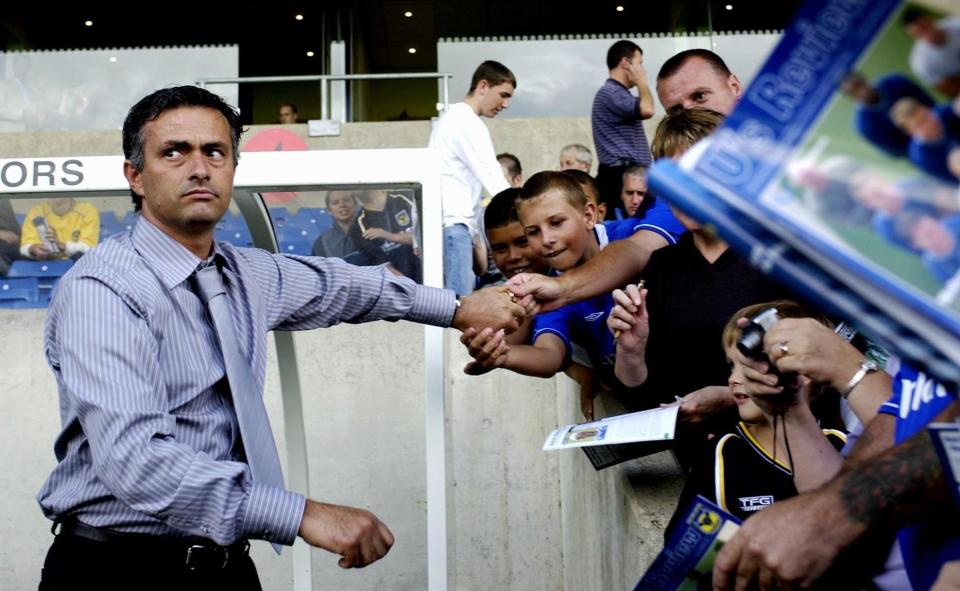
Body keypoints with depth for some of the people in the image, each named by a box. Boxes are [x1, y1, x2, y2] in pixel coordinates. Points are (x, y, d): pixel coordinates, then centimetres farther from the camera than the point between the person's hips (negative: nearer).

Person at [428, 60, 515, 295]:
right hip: (451, 225, -10)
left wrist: (476, 239, 22)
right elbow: (493, 179, -16)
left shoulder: (452, 118, 22)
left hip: (453, 224, 10)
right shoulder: (469, 123, -8)